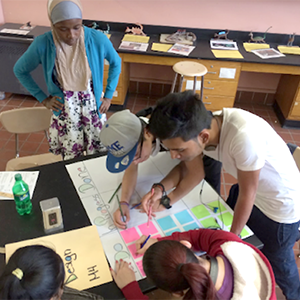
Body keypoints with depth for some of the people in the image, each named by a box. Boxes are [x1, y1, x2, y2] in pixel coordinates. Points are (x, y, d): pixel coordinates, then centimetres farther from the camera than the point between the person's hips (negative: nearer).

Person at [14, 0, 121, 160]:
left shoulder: (97, 39, -17)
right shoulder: (42, 44, -18)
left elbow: (116, 63, 4)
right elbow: (19, 70, 1)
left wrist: (108, 96, 2)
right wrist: (43, 98, -1)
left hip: (93, 106, 1)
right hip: (65, 110, 0)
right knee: (71, 161, 11)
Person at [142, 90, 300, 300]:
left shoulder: (244, 135, -42)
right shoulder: (198, 127, -20)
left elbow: (247, 193, -27)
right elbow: (195, 174, -5)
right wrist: (164, 195, -22)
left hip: (282, 205, -6)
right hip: (245, 191, 6)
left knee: (278, 264, 16)